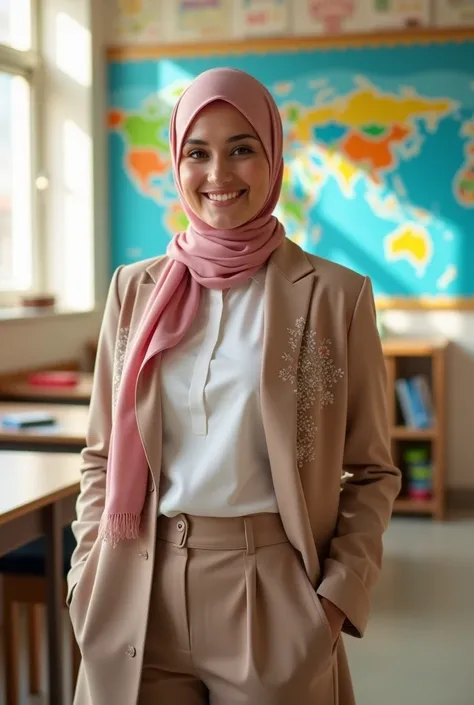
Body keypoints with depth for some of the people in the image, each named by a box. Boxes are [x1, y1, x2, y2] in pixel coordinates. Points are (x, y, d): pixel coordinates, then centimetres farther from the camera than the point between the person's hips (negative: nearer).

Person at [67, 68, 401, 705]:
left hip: (272, 600, -2)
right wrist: (90, 576, 0)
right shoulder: (136, 289, 5)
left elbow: (372, 472, 0)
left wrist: (339, 596, -9)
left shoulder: (335, 295, -4)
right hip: (140, 599, 3)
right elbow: (101, 455, 10)